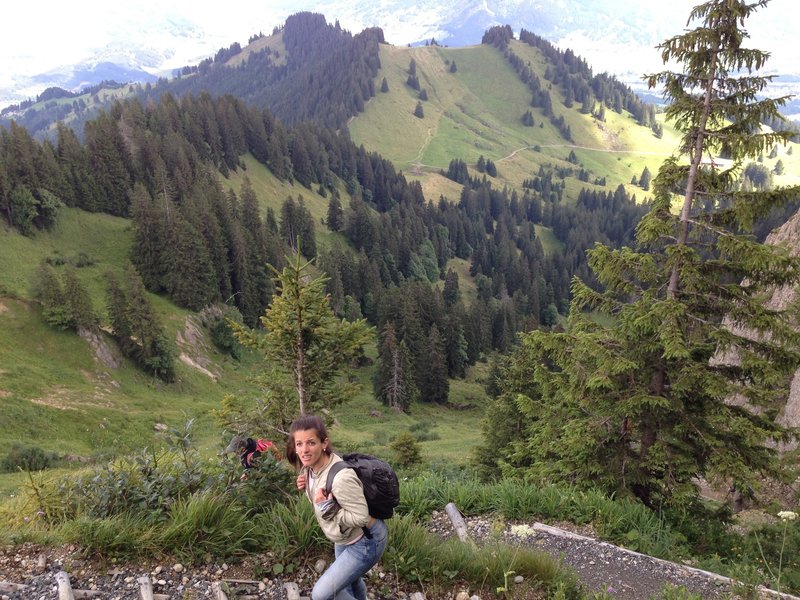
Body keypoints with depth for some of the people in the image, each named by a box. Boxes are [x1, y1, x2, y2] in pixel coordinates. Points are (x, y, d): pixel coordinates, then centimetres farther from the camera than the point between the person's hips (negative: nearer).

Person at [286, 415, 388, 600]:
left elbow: (360, 517, -28)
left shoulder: (341, 478, -37)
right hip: (345, 538, 8)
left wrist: (327, 508, -32)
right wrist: (307, 486, -11)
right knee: (348, 580, 32)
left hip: (365, 542, -8)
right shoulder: (311, 467, -12)